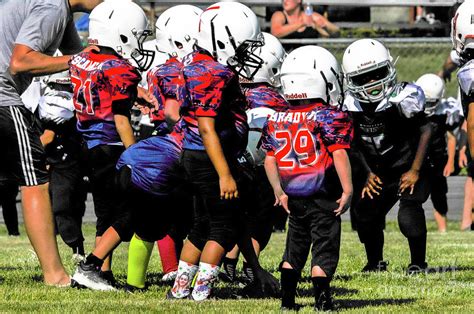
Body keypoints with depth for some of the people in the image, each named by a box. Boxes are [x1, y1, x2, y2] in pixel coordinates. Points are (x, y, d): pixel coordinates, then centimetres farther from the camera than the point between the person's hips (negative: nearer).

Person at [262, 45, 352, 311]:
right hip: (323, 199, -5)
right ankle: (322, 299, -4)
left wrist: (279, 191, 16)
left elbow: (270, 160, 8)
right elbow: (339, 155, -15)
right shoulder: (330, 117, -10)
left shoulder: (276, 120, 5)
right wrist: (347, 190, -11)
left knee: (294, 250, 17)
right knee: (324, 250, 1)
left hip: (293, 198, 5)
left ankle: (287, 299, 15)